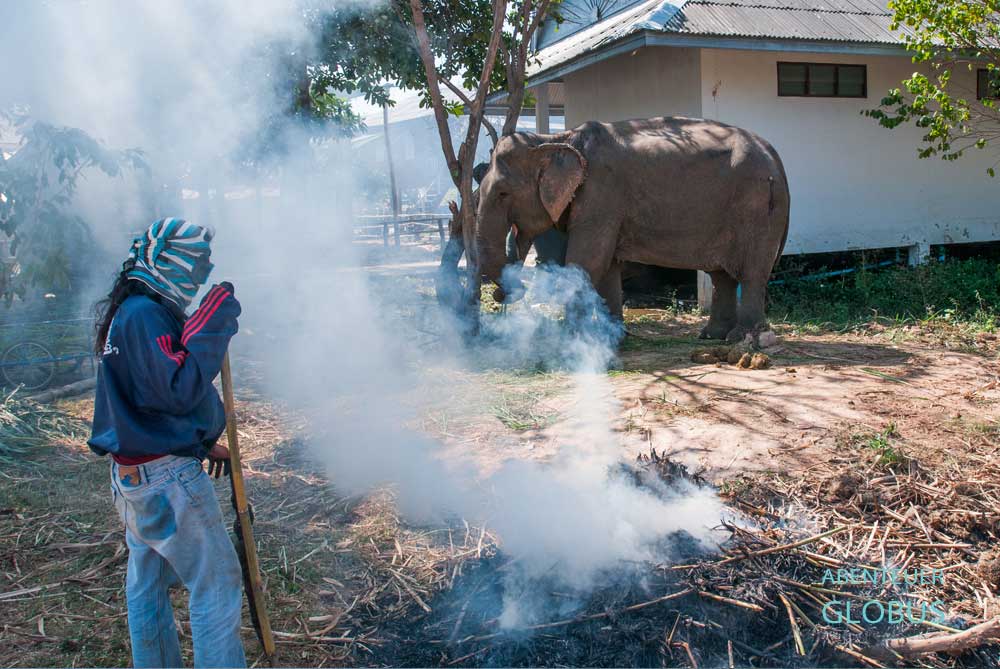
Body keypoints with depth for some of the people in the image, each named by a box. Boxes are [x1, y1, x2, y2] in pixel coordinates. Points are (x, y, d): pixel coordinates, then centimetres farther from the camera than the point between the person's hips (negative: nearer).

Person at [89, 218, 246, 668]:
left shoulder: (127, 312, 14)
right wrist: (213, 323, -26)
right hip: (168, 478, -10)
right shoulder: (145, 314, -19)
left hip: (134, 474, 10)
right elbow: (178, 389, -28)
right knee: (216, 583, -1)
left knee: (148, 582, 19)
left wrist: (203, 443, 21)